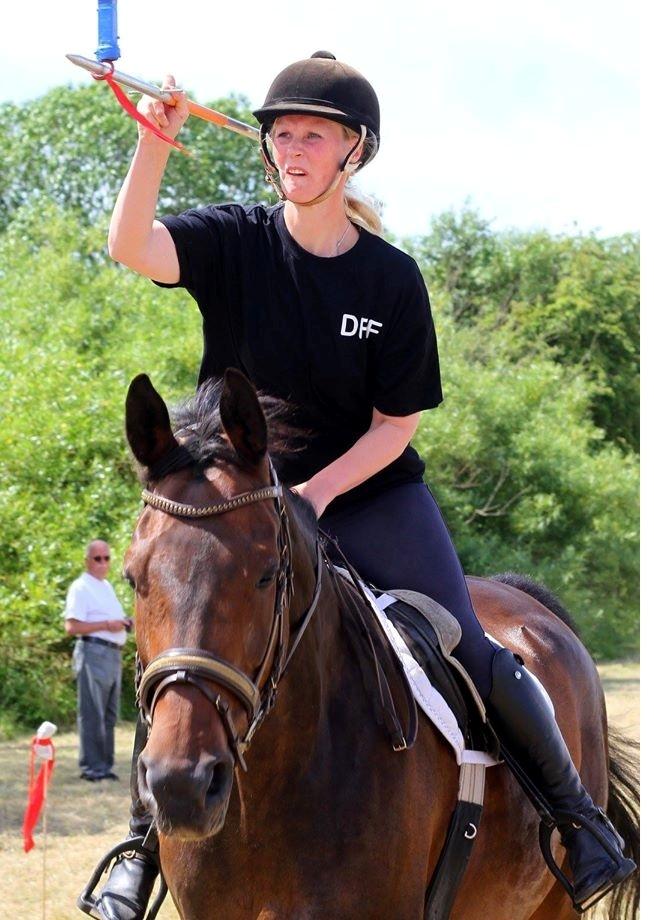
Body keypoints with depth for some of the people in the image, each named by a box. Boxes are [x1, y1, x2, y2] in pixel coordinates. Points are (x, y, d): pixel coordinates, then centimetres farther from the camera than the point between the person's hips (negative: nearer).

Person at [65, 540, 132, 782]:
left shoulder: (107, 587, 20)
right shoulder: (81, 588, -7)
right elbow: (72, 626, -16)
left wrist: (124, 623, 10)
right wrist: (107, 624, -19)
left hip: (113, 653, 9)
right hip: (94, 652, -9)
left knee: (109, 715, 11)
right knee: (93, 714, -8)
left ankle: (105, 765, 16)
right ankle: (91, 767, -7)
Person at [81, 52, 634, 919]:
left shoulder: (393, 278, -8)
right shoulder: (237, 244, -8)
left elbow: (397, 422, -5)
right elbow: (132, 247, -27)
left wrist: (321, 490, -19)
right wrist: (154, 142, -41)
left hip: (374, 496, 0)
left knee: (474, 656, -7)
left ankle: (575, 809, 12)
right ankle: (145, 838, 10)